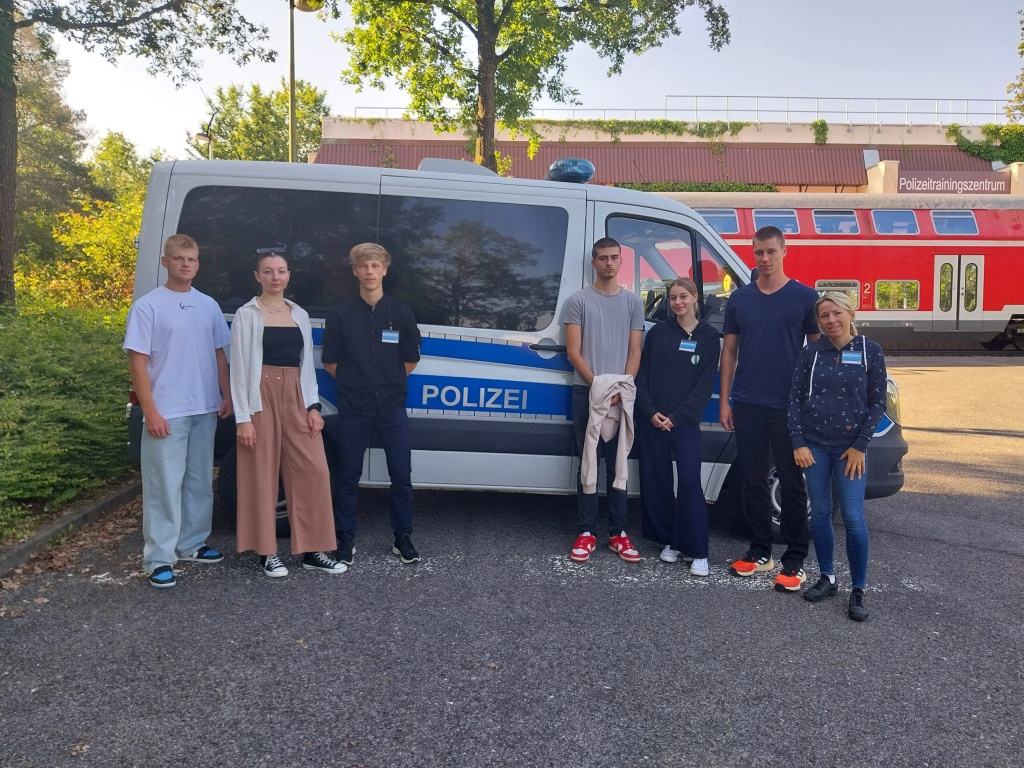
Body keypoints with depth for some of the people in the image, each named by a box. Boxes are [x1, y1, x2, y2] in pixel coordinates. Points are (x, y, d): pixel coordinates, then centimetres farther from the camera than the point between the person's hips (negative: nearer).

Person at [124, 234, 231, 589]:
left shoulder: (208, 305, 9)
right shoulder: (148, 306, -6)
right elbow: (138, 362, -9)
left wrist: (226, 396, 7)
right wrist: (150, 411, -14)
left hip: (205, 410, 6)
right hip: (166, 413, -5)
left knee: (200, 482, 13)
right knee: (165, 486, -3)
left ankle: (192, 544, 27)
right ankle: (159, 558, 5)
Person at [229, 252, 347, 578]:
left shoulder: (300, 314, 13)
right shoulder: (247, 314, -2)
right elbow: (239, 368, -5)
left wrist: (313, 406, 5)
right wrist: (243, 417, -11)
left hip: (296, 398, 5)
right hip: (262, 398, -4)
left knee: (313, 471, 0)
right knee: (263, 475, 2)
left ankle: (312, 551, 11)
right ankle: (267, 553, 14)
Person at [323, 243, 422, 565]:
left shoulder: (401, 313, 4)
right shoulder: (341, 315, 1)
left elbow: (411, 360, 10)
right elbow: (330, 363, 5)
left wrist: (389, 383, 9)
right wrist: (354, 384, 6)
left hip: (392, 408, 1)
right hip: (353, 409, 0)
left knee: (401, 475, 4)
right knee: (348, 477, 7)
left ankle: (403, 538, 19)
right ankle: (346, 541, 20)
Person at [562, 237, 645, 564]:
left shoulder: (633, 301, 10)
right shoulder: (578, 300, 4)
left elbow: (634, 352, 7)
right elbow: (573, 352, -1)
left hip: (620, 394, 2)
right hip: (586, 392, -2)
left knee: (617, 465, 6)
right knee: (588, 464, 2)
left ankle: (618, 533, 13)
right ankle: (586, 533, 8)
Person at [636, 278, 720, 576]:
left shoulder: (708, 336, 5)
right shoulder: (658, 333, 8)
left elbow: (705, 384, -1)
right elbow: (642, 376, 5)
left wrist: (676, 417, -10)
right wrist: (651, 413, -9)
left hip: (685, 422, -2)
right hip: (651, 419, 2)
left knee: (689, 481, -10)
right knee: (655, 480, 5)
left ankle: (697, 552, -3)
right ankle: (669, 541, 20)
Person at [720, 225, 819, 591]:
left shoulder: (805, 297, 0)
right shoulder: (739, 298, 8)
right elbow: (729, 350, 10)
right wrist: (724, 400, 5)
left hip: (789, 406, -3)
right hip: (747, 405, 3)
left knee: (791, 482, 3)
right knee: (753, 479, 10)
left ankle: (795, 561, 13)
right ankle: (760, 552, 22)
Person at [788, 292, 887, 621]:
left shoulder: (870, 352, -1)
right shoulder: (810, 353, 2)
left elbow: (877, 402, 0)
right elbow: (795, 399, 3)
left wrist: (860, 445, -5)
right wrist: (798, 443, -4)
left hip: (850, 446, -2)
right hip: (814, 444, 2)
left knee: (853, 517, -6)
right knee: (820, 512, 8)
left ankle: (858, 591, 6)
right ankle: (827, 579, 23)